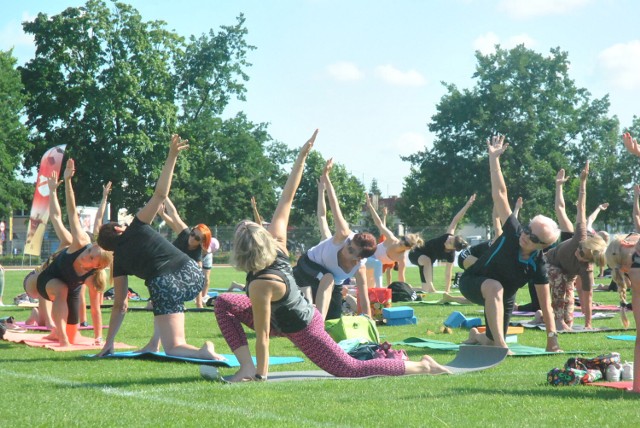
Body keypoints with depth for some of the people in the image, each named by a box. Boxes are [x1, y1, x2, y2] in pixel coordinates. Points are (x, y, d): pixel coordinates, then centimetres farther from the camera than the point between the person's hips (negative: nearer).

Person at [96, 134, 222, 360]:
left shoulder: (119, 260, 16)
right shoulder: (137, 228, 16)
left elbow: (119, 305, 18)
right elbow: (160, 194, 6)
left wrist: (108, 343, 27)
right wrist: (171, 157, 8)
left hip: (165, 286, -4)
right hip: (192, 276, 4)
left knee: (174, 347, 2)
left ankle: (201, 352, -34)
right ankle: (154, 343, 27)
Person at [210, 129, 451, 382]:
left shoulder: (260, 286, -36)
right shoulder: (278, 244, -17)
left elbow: (262, 335, -29)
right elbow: (286, 199, -13)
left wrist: (261, 375, -20)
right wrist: (301, 157, -8)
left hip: (301, 331, -9)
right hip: (304, 314, 9)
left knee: (351, 369, 4)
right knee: (224, 303, 0)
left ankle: (421, 367, 10)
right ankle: (247, 367, -2)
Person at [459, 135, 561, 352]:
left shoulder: (538, 265, -22)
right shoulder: (513, 233, -24)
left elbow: (546, 305, -19)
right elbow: (499, 194, -28)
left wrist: (552, 340, -25)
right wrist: (493, 158, -31)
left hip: (504, 296, 3)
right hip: (473, 282, -3)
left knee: (491, 343, 3)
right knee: (494, 287, -39)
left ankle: (476, 337, 42)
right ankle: (501, 345, -43)